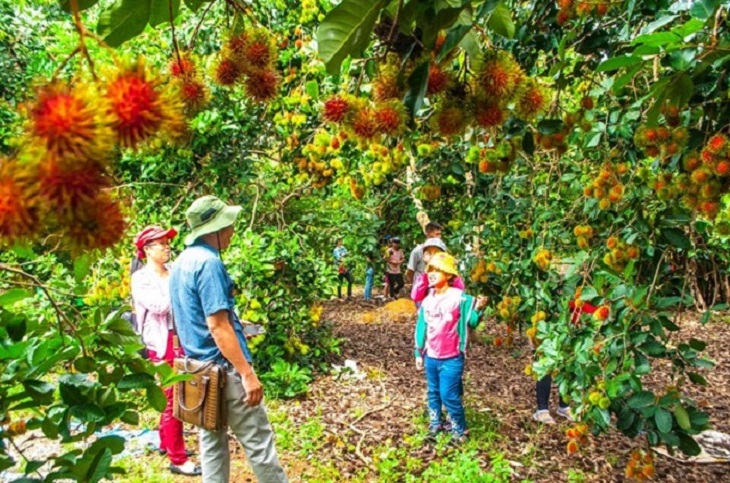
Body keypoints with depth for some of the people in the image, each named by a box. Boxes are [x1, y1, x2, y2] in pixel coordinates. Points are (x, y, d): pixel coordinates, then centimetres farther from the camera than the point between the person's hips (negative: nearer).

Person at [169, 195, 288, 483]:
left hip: (199, 368, 9)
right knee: (258, 441, 2)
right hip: (222, 368, -9)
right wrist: (247, 372, -21)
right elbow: (217, 326, -23)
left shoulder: (181, 263, 10)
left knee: (212, 442, 15)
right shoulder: (208, 263, -18)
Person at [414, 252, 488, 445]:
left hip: (451, 358, -6)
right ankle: (435, 425, 35)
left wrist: (478, 309, -37)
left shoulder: (460, 298, -14)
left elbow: (471, 321, -16)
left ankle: (459, 431, 17)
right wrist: (419, 353, 12)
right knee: (434, 393, 17)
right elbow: (422, 328, 9)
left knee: (449, 395, -2)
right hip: (431, 357, 6)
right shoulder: (427, 300, 3)